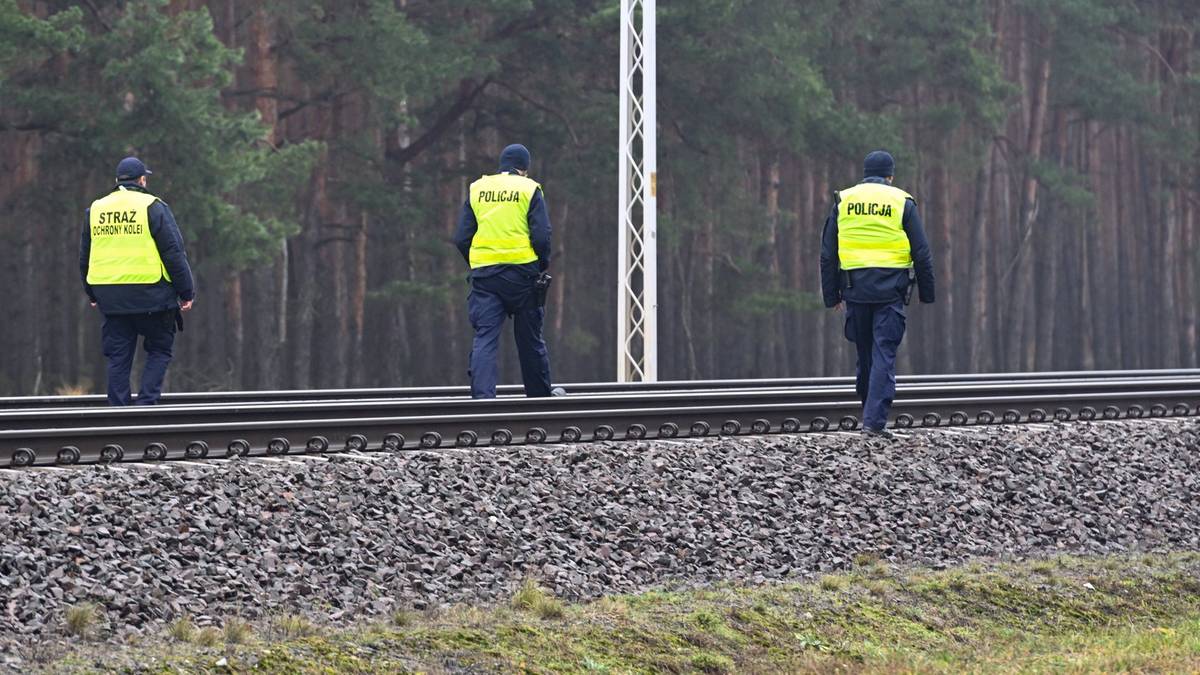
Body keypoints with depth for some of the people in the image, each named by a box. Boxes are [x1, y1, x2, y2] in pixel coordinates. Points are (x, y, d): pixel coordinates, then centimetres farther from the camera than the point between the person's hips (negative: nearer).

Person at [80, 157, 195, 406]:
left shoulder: (95, 210, 12)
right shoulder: (152, 207, -4)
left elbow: (84, 257, 20)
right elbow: (174, 254, -5)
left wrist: (92, 293, 31)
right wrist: (186, 292, 1)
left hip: (111, 298, 4)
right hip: (150, 296, -4)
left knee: (118, 358, 8)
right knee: (159, 351, 8)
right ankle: (147, 402, -7)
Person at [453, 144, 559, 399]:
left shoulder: (477, 190, 10)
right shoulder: (529, 190, 0)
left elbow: (462, 239, 7)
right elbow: (541, 237, -7)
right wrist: (542, 267, 8)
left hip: (484, 273, 2)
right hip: (522, 272, -2)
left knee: (485, 337, -3)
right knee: (530, 338, 11)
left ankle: (482, 394, -18)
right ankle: (540, 393, 24)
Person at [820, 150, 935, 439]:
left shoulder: (843, 201, 9)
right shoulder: (902, 202, 2)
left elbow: (828, 254, 9)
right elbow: (922, 253, 1)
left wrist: (831, 294, 14)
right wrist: (927, 293, 10)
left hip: (855, 288, 3)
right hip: (891, 291, -3)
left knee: (865, 354, 15)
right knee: (884, 355, -5)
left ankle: (871, 413, 23)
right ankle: (875, 420, -15)